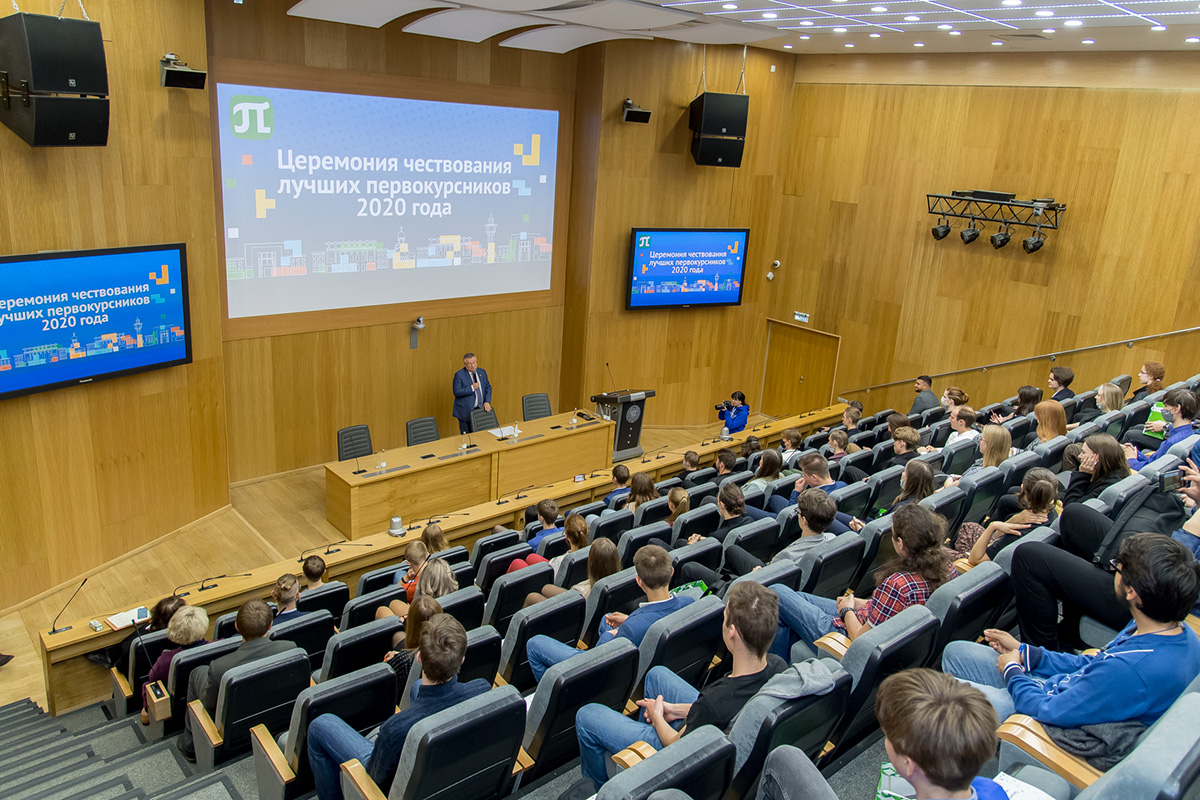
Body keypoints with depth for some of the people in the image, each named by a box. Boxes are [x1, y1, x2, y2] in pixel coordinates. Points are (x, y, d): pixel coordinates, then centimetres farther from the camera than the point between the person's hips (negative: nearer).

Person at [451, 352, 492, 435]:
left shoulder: (482, 372, 10)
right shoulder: (459, 375, -7)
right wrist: (472, 388, -20)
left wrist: (487, 402, -2)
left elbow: (488, 388, 12)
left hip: (481, 409, 5)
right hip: (466, 411, -5)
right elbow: (457, 392, -14)